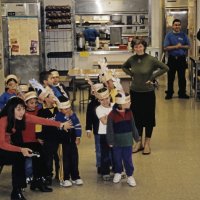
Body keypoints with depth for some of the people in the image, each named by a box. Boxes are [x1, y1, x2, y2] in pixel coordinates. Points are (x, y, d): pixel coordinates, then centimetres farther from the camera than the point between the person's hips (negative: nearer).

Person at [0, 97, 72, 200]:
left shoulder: (24, 117, -12)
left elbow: (41, 120, -22)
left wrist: (60, 124, -32)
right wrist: (21, 150, -40)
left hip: (13, 146, 6)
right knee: (18, 157, -28)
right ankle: (16, 191, -18)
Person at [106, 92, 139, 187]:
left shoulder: (129, 112, -6)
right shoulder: (112, 115, -19)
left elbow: (133, 126, 5)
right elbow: (110, 129, -12)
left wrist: (136, 137, 11)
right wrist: (110, 141, -9)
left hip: (127, 142, 2)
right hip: (117, 142, -2)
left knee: (128, 159, 8)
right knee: (117, 159, 15)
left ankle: (130, 175, 21)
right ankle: (118, 173, 37)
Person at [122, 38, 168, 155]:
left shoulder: (151, 59, -13)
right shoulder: (132, 59, -2)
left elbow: (165, 68, -11)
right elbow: (124, 67, 18)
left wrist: (153, 77, -12)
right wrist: (131, 74, 3)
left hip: (148, 93, -3)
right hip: (135, 92, 4)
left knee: (148, 118, 6)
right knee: (137, 118, 11)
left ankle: (147, 144, 19)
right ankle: (139, 142, 25)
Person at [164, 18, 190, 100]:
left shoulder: (184, 35, 5)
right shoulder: (169, 35, -1)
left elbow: (188, 46, 3)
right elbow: (166, 48, -8)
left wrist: (181, 46, -14)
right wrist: (176, 46, -16)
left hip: (181, 59, 1)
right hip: (172, 59, -1)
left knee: (182, 77, 8)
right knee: (170, 78, 6)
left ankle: (182, 93, 18)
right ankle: (169, 93, 16)